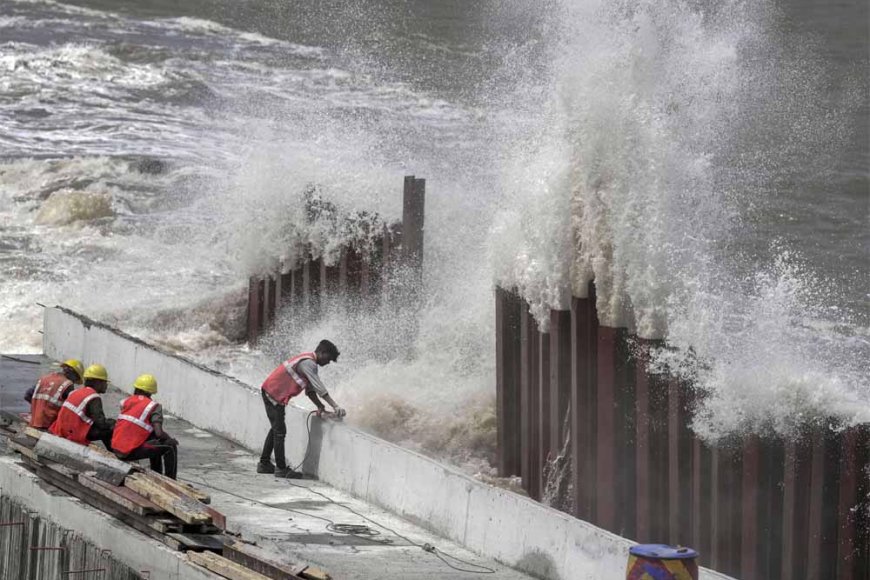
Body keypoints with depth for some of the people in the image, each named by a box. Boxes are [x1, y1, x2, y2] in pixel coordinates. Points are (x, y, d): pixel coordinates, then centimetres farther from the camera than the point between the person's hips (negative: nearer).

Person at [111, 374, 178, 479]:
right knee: (171, 446, 6)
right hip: (131, 452, -7)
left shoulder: (125, 402, 11)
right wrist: (170, 439, 7)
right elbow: (159, 433, -15)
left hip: (116, 449, 7)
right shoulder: (153, 406, -5)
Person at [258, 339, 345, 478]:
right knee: (279, 431, -7)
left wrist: (320, 406, 2)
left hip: (270, 392, 11)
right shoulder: (308, 363, -20)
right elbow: (319, 388, -24)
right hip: (274, 395, -11)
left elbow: (310, 390, 14)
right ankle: (281, 469, -4)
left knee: (276, 430, 19)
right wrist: (335, 406, -24)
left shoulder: (308, 361, 13)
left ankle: (264, 464, 26)